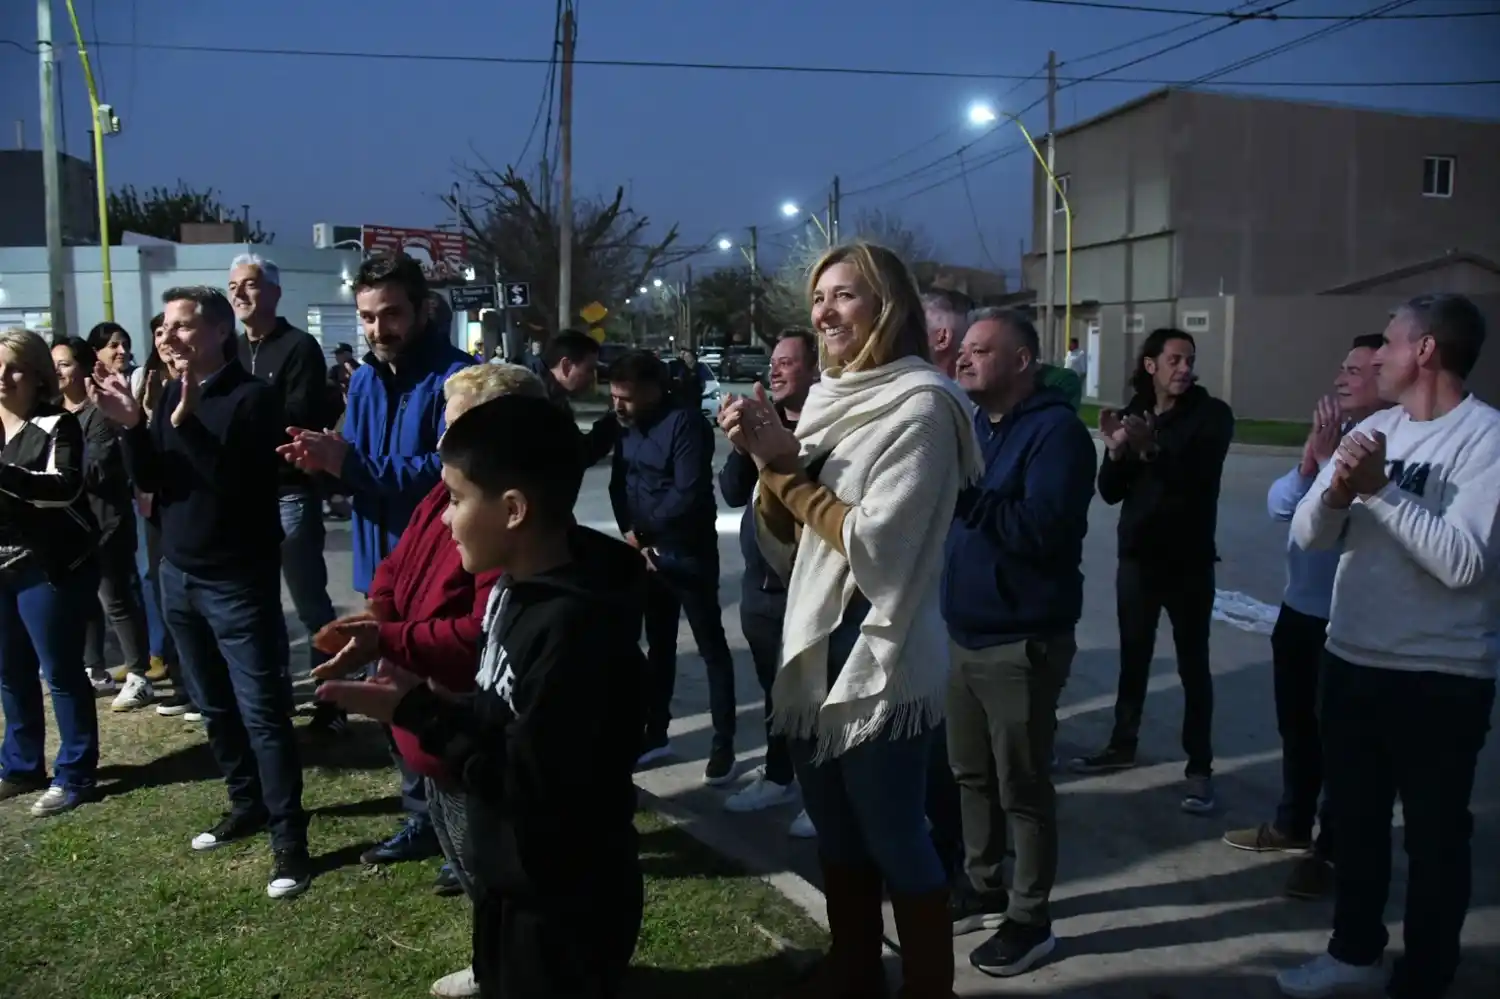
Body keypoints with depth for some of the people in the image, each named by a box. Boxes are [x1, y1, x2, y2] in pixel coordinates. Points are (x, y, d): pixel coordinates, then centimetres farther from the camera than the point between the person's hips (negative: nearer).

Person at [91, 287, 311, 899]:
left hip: (238, 581, -7)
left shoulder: (251, 396, -13)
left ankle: (289, 838, 1)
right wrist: (131, 425, -12)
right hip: (179, 574, 7)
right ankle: (246, 804, 32)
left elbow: (238, 483, -23)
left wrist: (186, 419, -29)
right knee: (215, 708, 17)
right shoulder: (171, 395, 7)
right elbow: (150, 481, 4)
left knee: (262, 711, -5)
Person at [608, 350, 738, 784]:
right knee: (658, 645, 17)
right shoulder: (627, 425, 7)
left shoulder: (685, 423, -17)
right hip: (647, 552, 7)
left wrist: (642, 531, -12)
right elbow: (619, 483, 9)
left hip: (688, 555, -7)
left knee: (711, 648, 2)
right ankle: (656, 734, 29)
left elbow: (688, 494, -23)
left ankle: (723, 745, 11)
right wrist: (630, 535, -7)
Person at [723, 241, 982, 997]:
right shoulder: (830, 401, 10)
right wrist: (770, 464, -8)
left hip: (880, 662, -8)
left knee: (895, 841, 4)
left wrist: (789, 468, -14)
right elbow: (783, 549, 9)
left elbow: (874, 546, -21)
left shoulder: (918, 407, -13)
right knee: (839, 838, 20)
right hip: (814, 653, 8)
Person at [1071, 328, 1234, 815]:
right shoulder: (1131, 415, 6)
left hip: (1188, 560, -4)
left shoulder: (1211, 414, -4)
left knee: (1192, 664, 0)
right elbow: (1110, 492, 2)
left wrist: (1152, 447, -35)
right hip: (1136, 556, 4)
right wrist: (1116, 451, -17)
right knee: (1132, 656, 14)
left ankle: (1200, 767, 8)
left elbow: (1199, 474, -21)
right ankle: (1122, 744, 28)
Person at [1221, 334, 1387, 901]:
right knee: (1295, 723, 20)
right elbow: (1278, 505, 4)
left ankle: (1332, 849, 22)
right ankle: (1292, 824, 38)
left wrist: (1329, 459, -21)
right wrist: (1308, 462, -13)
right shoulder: (1332, 436, 9)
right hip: (1298, 606, 8)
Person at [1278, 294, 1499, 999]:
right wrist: (1335, 491, -20)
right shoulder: (1372, 430, 4)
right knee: (1353, 817, 21)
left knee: (1434, 836, 10)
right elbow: (1307, 535, -1)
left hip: (1441, 678, -6)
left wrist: (1380, 489, -21)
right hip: (1351, 659, 7)